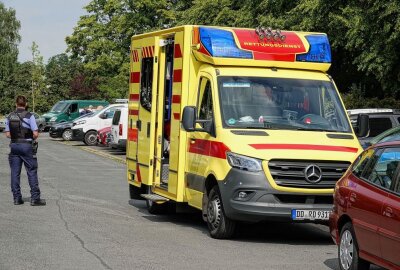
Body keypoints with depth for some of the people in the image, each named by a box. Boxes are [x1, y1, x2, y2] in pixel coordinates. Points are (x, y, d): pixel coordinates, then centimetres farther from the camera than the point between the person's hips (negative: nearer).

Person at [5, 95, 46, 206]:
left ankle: (17, 198, 7)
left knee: (15, 173, 7)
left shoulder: (9, 117, 5)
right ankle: (35, 198, -2)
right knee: (32, 172, 0)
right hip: (26, 146, -4)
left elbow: (8, 134, 6)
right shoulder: (29, 116, -9)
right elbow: (35, 134, -12)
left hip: (14, 146, 4)